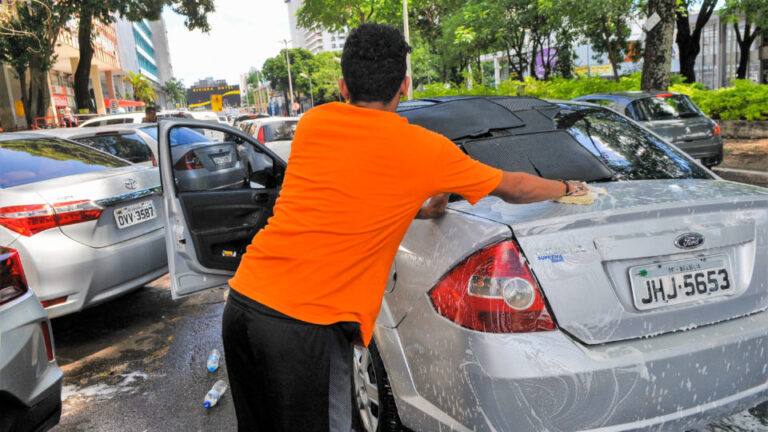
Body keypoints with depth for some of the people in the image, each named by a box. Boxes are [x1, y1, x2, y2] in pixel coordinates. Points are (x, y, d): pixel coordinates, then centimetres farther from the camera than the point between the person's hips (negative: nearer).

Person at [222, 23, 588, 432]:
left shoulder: (313, 122, 9)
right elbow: (515, 188, 12)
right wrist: (567, 187, 31)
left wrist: (417, 210, 26)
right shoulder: (423, 148, -4)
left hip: (242, 296, 6)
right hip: (304, 321, -6)